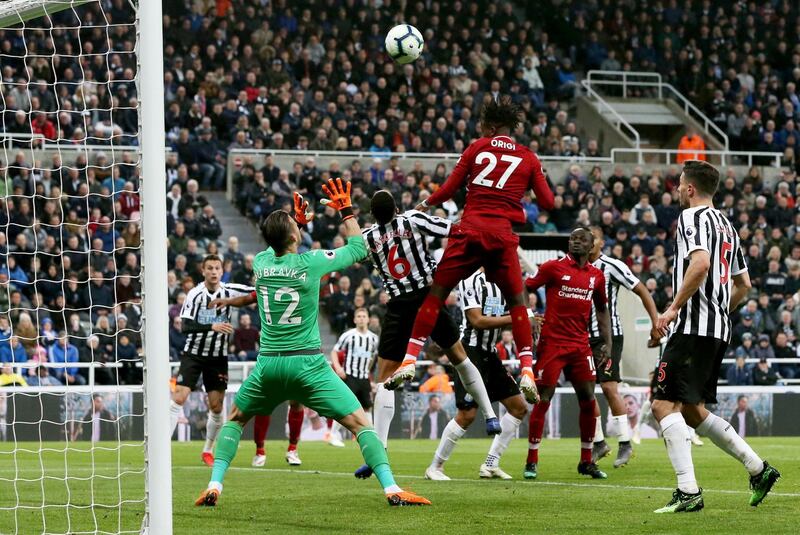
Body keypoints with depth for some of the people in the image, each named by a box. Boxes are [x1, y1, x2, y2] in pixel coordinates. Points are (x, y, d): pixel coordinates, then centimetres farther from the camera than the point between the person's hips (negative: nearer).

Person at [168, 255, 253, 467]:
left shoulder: (229, 291, -4)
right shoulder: (195, 294, -12)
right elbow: (184, 326, -20)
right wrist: (212, 327, -31)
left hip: (218, 357, 3)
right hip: (193, 353, -3)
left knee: (216, 406, 2)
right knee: (178, 398, -14)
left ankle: (208, 450, 21)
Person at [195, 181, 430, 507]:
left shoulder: (260, 262, 3)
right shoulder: (311, 262, -7)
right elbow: (358, 248, 9)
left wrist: (298, 221, 35)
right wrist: (345, 210, 18)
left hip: (268, 364, 3)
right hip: (307, 364, -3)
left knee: (235, 420, 24)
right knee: (360, 423, -1)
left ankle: (214, 486, 8)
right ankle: (391, 489, -14)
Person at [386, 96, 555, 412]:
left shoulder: (477, 148, 8)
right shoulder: (528, 158, 11)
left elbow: (450, 188, 6)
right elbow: (547, 202, 9)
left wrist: (425, 205, 23)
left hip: (470, 230, -1)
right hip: (502, 236, 1)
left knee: (436, 293, 4)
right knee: (517, 301, 11)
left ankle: (410, 359, -2)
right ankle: (527, 371, -1)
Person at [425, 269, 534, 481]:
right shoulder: (471, 281, -13)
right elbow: (477, 321, -18)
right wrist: (513, 319, -17)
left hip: (490, 353, 9)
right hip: (472, 351, -9)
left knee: (519, 407, 7)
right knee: (467, 414, -12)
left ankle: (491, 464, 11)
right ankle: (435, 467, 1)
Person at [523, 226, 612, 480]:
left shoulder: (597, 276, 10)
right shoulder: (553, 267, -3)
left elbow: (601, 310, 21)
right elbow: (524, 290, 0)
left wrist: (608, 342, 13)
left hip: (580, 345, 4)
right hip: (552, 342, -4)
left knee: (588, 400, 2)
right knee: (543, 399, -5)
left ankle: (586, 461, 14)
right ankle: (532, 461, 2)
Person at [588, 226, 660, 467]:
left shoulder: (612, 266, -7)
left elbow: (642, 291, -5)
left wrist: (656, 323, -12)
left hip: (608, 336, -6)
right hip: (585, 337, 6)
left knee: (609, 387, -15)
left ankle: (625, 443, -8)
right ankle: (599, 443, 16)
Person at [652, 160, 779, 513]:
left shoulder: (692, 216, -7)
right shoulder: (726, 224, 21)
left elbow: (701, 262, -25)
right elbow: (743, 284, 26)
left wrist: (674, 308, -20)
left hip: (693, 327, -9)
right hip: (719, 330, 9)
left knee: (664, 405, -11)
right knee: (692, 410, 18)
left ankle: (688, 492, -19)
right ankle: (758, 469, 14)